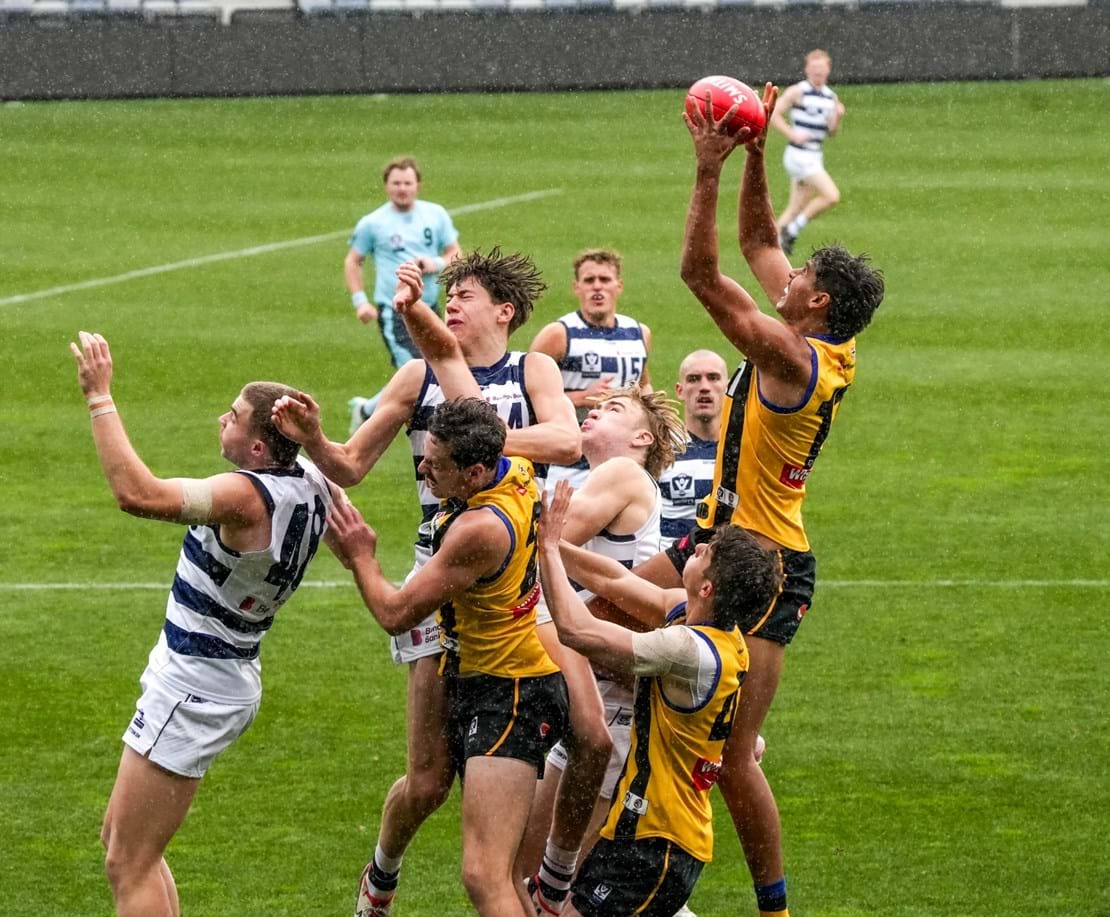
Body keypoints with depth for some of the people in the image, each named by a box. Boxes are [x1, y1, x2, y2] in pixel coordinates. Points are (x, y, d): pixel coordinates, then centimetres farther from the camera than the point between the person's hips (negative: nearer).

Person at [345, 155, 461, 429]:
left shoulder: (436, 215, 6)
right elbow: (352, 262, 9)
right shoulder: (372, 223, -2)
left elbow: (456, 255, 12)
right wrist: (360, 301, -2)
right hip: (393, 312, -5)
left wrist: (436, 264, -11)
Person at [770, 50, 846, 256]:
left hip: (815, 157, 7)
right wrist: (792, 134, -18)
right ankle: (792, 230, -6)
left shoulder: (830, 96, 12)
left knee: (796, 208, 8)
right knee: (831, 196, -17)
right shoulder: (797, 92, -7)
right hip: (799, 155, -7)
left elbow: (831, 133, 14)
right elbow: (772, 114, -9)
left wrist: (837, 118, -6)